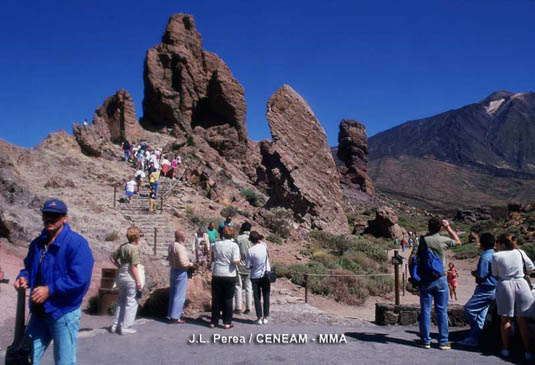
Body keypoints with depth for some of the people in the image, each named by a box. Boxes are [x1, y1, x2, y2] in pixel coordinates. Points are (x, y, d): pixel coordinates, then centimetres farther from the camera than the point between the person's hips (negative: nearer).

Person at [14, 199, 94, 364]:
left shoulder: (76, 243, -17)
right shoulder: (37, 243, 8)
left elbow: (79, 278, -25)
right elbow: (29, 267, 23)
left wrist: (50, 289, -24)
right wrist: (23, 277, 0)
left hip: (64, 313, -7)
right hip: (39, 312, 7)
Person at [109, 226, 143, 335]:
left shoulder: (122, 246, 6)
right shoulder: (134, 249, -16)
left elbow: (112, 257, 15)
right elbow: (133, 267, -18)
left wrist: (119, 266, 14)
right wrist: (138, 281, -14)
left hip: (121, 276, 8)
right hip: (130, 277, -8)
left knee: (121, 301, 19)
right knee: (131, 302, 4)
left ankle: (115, 325, 24)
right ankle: (125, 327, 8)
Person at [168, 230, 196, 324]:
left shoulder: (171, 245, 4)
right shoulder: (180, 247, -23)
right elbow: (183, 263, -25)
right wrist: (191, 264, -8)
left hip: (173, 270, 9)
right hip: (180, 272, -9)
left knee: (172, 294, 17)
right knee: (179, 296, -1)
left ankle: (170, 315, 25)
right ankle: (175, 317, 2)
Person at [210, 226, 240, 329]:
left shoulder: (217, 244, 1)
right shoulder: (234, 246, -11)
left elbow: (211, 251, 23)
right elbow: (236, 261, -18)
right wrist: (239, 259, 3)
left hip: (216, 275, 3)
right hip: (229, 275, -3)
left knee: (216, 299, 11)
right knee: (228, 300, 7)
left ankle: (214, 322, 17)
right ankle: (227, 322, 10)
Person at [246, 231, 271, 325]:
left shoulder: (250, 250, -15)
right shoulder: (264, 246, -7)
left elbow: (248, 266, -8)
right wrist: (260, 240, 11)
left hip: (255, 276, -2)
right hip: (266, 275, 2)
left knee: (257, 298, 8)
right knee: (266, 297, 11)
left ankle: (259, 317, 9)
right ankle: (265, 317, 13)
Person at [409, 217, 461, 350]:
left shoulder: (420, 240, -3)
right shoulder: (443, 240, -5)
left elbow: (411, 259, -4)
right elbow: (458, 242, 16)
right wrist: (448, 227, 18)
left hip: (425, 280, 1)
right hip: (440, 280, -1)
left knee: (425, 311, 6)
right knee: (442, 311, 7)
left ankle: (426, 341, 12)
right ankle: (443, 342, 11)